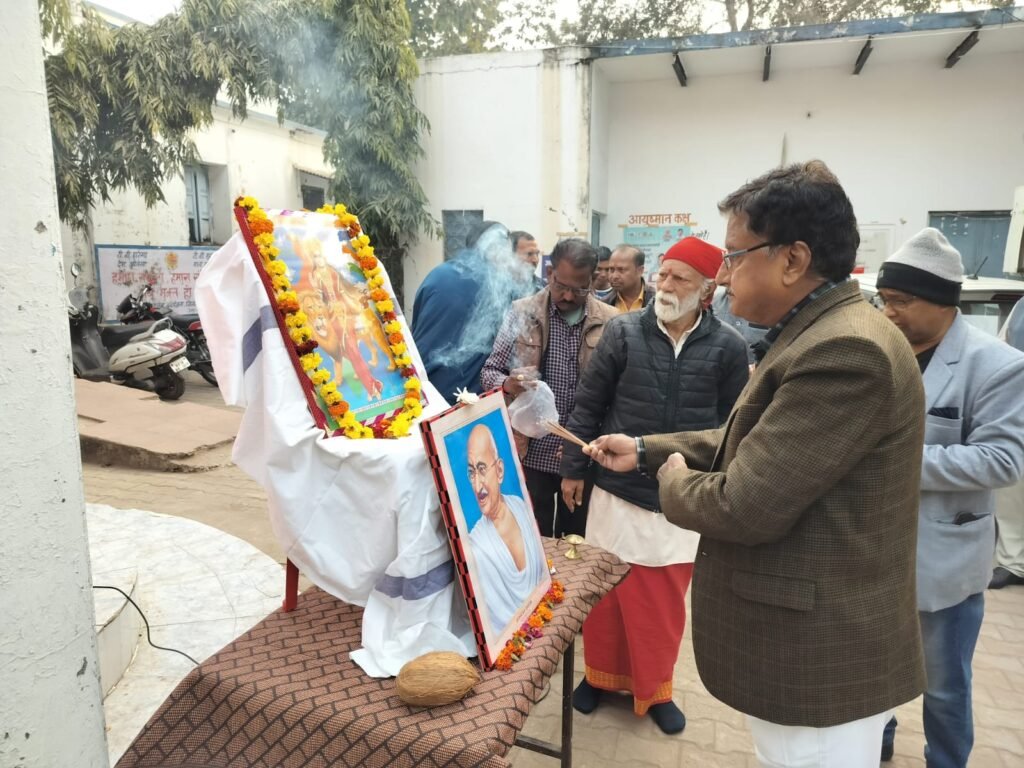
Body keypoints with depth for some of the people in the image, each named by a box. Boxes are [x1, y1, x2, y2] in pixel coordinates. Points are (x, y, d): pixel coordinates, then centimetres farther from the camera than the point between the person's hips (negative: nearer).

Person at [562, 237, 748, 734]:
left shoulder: (728, 348, -8)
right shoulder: (623, 332, -7)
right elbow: (588, 406, 0)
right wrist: (573, 469, 2)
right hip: (617, 489, 0)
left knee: (666, 601, 14)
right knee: (607, 591, 15)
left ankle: (654, 688, 37)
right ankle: (601, 674, 39)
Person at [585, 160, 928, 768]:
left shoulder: (845, 350, -28)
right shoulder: (819, 335, 7)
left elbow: (746, 506, -29)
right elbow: (752, 441, 15)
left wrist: (674, 479, -8)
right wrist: (646, 451, 9)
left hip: (821, 657, -10)